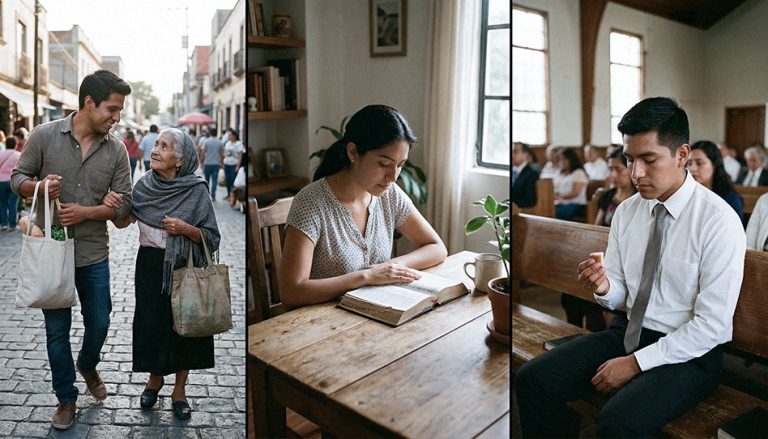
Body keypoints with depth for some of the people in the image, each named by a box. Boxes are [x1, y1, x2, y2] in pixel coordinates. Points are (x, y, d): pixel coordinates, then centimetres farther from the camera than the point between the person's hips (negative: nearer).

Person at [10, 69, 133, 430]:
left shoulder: (116, 150, -2)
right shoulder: (44, 136, -6)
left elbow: (123, 203, -2)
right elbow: (18, 178, 2)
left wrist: (85, 212, -17)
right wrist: (39, 186, -20)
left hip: (94, 253, 2)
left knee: (99, 322, 11)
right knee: (57, 329, 9)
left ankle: (87, 365, 45)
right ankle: (66, 398, 28)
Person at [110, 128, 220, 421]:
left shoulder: (196, 190, -10)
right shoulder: (145, 185, 0)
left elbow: (211, 237, -7)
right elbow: (123, 222, 0)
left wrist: (186, 229, -23)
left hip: (184, 267, -2)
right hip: (150, 266, 3)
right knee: (151, 323, 9)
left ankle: (179, 389, 26)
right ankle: (155, 378, 36)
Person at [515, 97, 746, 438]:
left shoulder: (719, 221, -15)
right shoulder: (626, 211, 3)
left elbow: (712, 324, -16)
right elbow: (620, 294, 9)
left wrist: (636, 362, -17)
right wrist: (604, 288, -16)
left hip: (688, 352, -5)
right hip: (629, 331, 6)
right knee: (531, 379, -11)